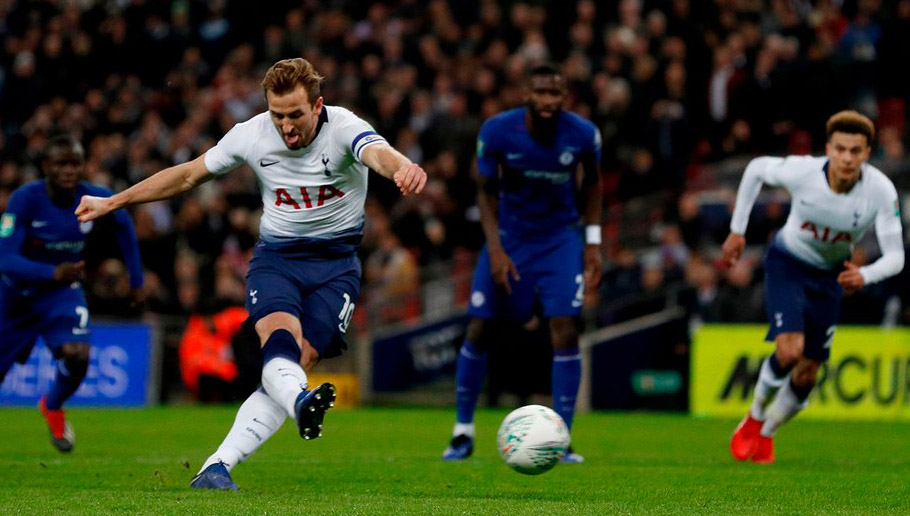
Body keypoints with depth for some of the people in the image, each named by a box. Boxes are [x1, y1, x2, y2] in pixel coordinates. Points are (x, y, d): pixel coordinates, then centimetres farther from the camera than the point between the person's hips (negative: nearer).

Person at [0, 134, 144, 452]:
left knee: (77, 354, -24)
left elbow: (124, 227, 7)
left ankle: (53, 407, 8)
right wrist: (53, 273, -47)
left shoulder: (96, 200, -17)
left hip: (62, 294, 1)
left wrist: (136, 280, 11)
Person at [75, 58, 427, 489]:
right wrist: (112, 203, 12)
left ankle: (216, 468, -19)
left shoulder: (343, 129, -17)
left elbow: (378, 153, -41)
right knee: (279, 333, -31)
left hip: (335, 263, -1)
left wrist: (401, 167, -67)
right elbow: (188, 175, 9)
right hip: (275, 258, 2)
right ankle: (300, 402, -63)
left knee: (298, 362, -17)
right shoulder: (251, 135, -7)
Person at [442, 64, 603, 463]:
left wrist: (593, 242, -1)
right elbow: (486, 191, -5)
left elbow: (592, 184, 5)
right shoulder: (497, 131, -17)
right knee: (478, 331, 0)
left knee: (565, 332, -14)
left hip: (560, 239, 0)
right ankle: (463, 432, 16)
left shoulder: (583, 134, -14)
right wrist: (495, 250, -15)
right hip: (508, 237, 0)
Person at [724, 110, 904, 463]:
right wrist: (737, 230, -3)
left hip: (830, 275, 3)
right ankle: (754, 418, 5)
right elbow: (756, 169, -7)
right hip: (787, 263, -3)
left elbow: (895, 256, -25)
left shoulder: (881, 191, -26)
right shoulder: (802, 171, -28)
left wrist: (865, 275, -47)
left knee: (806, 375, 6)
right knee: (789, 351, -24)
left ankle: (766, 434, 34)